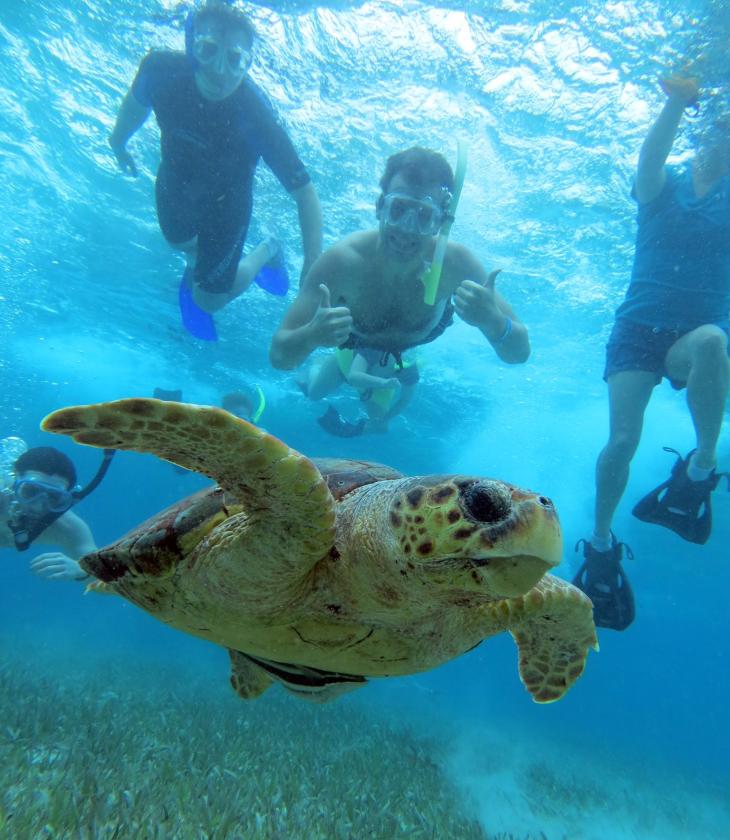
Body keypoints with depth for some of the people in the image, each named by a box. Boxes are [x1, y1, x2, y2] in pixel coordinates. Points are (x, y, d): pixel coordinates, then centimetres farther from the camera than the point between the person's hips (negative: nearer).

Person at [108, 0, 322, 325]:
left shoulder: (255, 118, -37)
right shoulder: (161, 69, -27)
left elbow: (303, 192, -37)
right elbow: (136, 103, -3)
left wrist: (312, 265, -46)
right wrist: (119, 144, 16)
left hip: (225, 204, -3)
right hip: (173, 186, 4)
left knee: (209, 300, 8)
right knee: (180, 241, 31)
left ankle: (266, 252, 30)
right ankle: (197, 263, 67)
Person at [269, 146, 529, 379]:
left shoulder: (455, 262, -41)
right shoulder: (341, 261, -45)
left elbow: (520, 352, -36)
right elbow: (279, 356, -43)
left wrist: (493, 321, -60)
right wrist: (311, 335, -67)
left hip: (411, 349, 2)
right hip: (354, 341, -1)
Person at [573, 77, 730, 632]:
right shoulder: (662, 187, 11)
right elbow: (652, 154, -11)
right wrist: (679, 101, -26)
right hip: (640, 326, 0)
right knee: (622, 439, -14)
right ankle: (601, 542, 4)